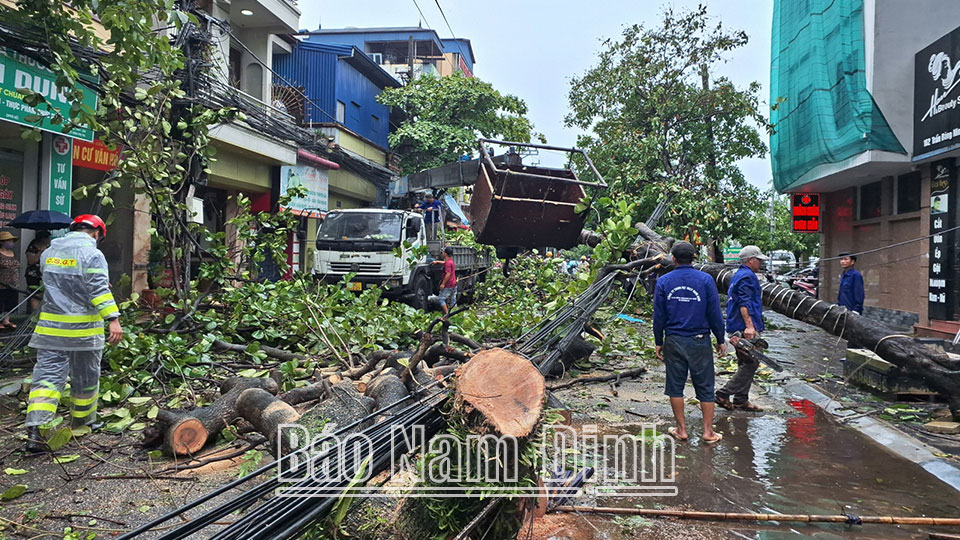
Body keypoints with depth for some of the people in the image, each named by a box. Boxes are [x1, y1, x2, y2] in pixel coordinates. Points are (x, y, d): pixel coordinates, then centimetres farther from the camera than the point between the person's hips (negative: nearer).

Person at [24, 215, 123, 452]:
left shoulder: (49, 252, 9)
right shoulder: (92, 255, -11)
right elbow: (99, 291, -20)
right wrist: (113, 320, -23)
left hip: (50, 326, 5)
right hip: (83, 329, -4)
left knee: (47, 375, 2)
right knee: (85, 378, 13)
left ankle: (34, 430, -11)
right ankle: (82, 422, 28)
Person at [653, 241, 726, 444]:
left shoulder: (663, 282, -1)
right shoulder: (705, 279, -4)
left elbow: (658, 316, 1)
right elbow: (715, 313, -3)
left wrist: (659, 342, 11)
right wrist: (720, 340, 8)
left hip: (674, 341, 1)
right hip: (699, 341, -1)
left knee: (675, 385, 10)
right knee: (705, 386, 7)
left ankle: (681, 429, 16)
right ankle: (708, 431, 12)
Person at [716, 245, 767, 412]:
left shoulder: (738, 275, 22)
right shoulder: (747, 276, -10)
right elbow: (744, 303, -21)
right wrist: (749, 325, -27)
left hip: (737, 328, 11)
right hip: (744, 328, -11)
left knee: (746, 364, 13)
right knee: (751, 363, -8)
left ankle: (740, 400, 15)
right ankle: (724, 393, -7)